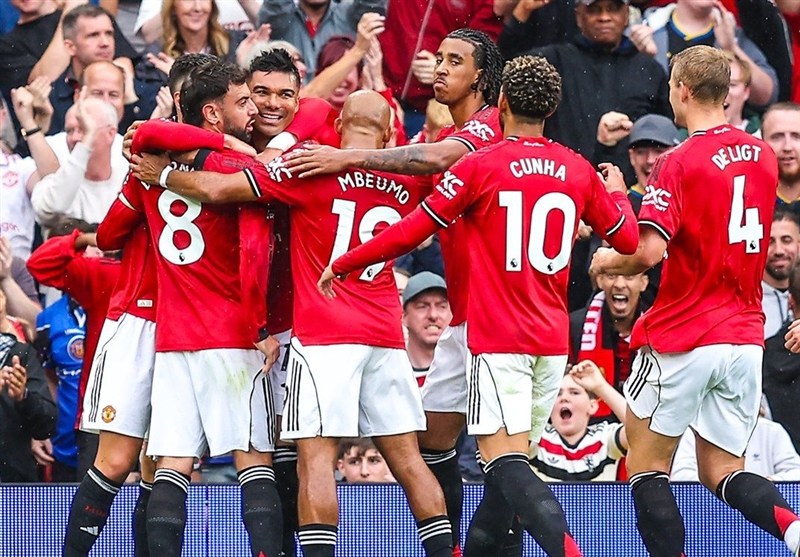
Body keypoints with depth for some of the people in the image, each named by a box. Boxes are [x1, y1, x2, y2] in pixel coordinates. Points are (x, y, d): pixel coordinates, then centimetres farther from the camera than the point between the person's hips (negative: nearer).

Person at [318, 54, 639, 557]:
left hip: (499, 340, -6)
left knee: (508, 464, -14)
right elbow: (627, 238, 18)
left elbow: (410, 232, -6)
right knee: (511, 465, 13)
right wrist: (618, 194, 39)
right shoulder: (580, 171, 6)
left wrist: (340, 265, 7)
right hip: (553, 341, 6)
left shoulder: (480, 166, -7)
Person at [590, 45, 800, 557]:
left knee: (647, 467, 7)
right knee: (723, 472, 10)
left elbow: (649, 251, -23)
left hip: (682, 339, -6)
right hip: (745, 337, 6)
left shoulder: (680, 164, -13)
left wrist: (610, 261, -1)